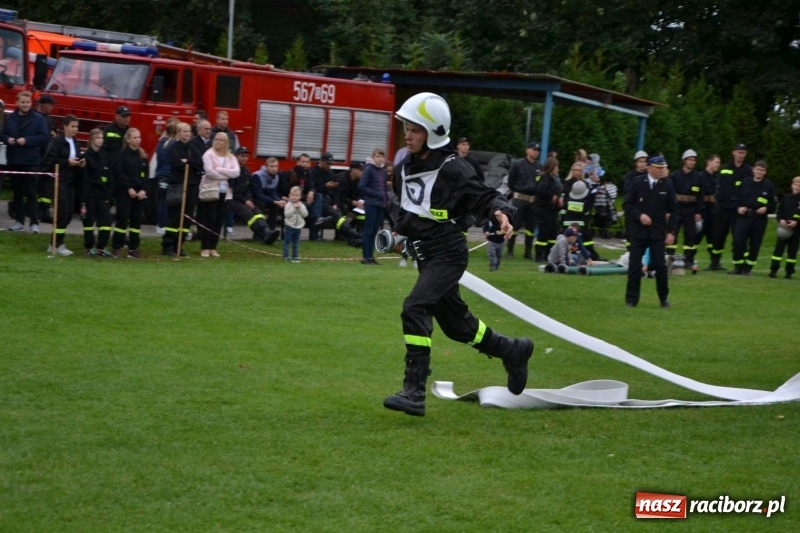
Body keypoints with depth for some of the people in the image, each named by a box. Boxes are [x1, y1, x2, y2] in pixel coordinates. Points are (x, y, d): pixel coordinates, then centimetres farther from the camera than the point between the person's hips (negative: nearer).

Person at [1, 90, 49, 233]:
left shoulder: (38, 119, -2)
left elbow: (44, 137, -8)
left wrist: (27, 140, -17)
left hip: (31, 161, -4)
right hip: (13, 161, 4)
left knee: (30, 193, -5)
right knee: (17, 192, 10)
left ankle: (34, 222, -6)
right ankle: (19, 221, 16)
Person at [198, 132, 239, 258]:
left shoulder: (231, 157, 11)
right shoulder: (208, 154, -2)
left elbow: (236, 172, -5)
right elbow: (209, 172, -16)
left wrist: (219, 169, -13)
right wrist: (226, 175, -8)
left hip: (225, 192, 4)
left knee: (219, 220, 4)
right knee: (209, 219, -7)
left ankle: (213, 248, 10)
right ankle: (205, 248, -3)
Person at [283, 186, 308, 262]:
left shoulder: (301, 205, 4)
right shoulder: (288, 205, -7)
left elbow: (305, 214, -6)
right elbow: (286, 214, -19)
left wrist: (300, 208, -17)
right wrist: (294, 208, -22)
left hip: (298, 226, 4)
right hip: (289, 226, -4)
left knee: (296, 243, 10)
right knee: (287, 242, -3)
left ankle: (295, 256, 16)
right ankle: (286, 256, 1)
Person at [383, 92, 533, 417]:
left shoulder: (452, 169, -15)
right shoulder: (405, 168, 6)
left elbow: (484, 197, -15)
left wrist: (500, 212, -33)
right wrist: (399, 232, 14)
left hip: (448, 254, -8)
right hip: (425, 256, 8)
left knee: (415, 309, -24)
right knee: (455, 323, 17)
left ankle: (414, 392, -25)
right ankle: (513, 352, 40)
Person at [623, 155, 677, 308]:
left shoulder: (667, 185, 1)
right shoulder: (637, 182, -2)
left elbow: (673, 210, 4)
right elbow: (627, 204, 0)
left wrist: (671, 231, -3)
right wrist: (639, 215, -16)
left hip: (658, 232, 0)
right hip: (638, 231, 0)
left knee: (660, 265, -3)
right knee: (635, 266, 0)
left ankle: (664, 298, 13)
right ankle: (631, 299, 9)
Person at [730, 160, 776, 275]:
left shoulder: (769, 185, 3)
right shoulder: (745, 182, 7)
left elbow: (773, 203, 4)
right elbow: (737, 197, 11)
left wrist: (766, 208, -14)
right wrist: (738, 207, -6)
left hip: (759, 218, -1)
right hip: (743, 216, 1)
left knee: (755, 244, 3)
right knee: (738, 241, -10)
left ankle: (747, 268, 13)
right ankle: (738, 267, 3)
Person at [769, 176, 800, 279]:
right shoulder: (785, 197, 7)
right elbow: (780, 210, 7)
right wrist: (781, 219, -10)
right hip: (783, 228, 2)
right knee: (778, 248, -2)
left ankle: (789, 272, 10)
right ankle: (773, 270, -1)